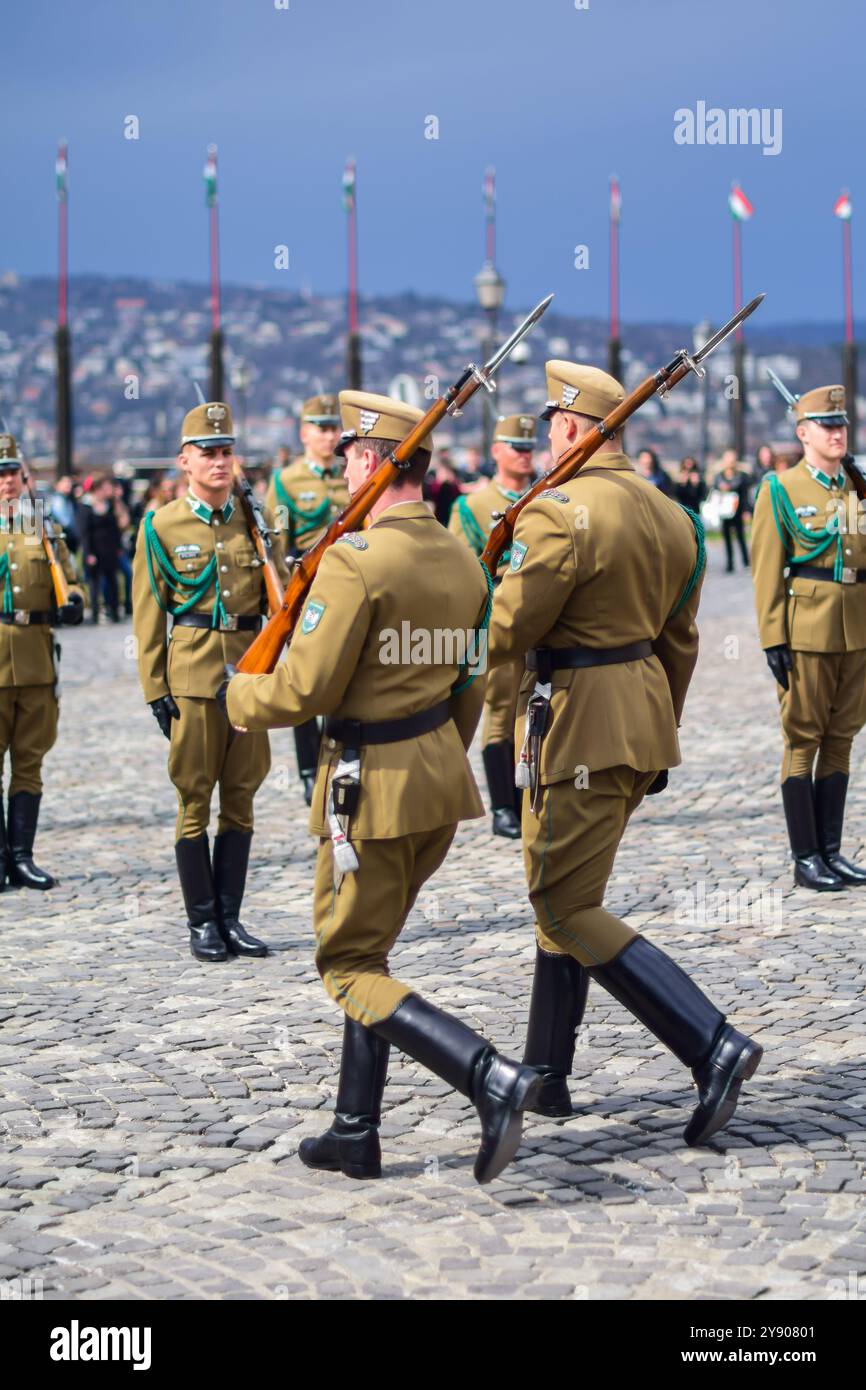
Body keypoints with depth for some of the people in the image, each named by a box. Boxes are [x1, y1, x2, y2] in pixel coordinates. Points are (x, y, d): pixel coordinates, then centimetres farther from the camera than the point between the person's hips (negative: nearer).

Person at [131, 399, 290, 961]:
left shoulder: (256, 520, 9)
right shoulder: (161, 526, 1)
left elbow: (278, 598, 14)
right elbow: (149, 614, 1)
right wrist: (155, 689, -4)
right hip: (193, 676, -3)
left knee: (240, 798, 7)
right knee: (195, 801, 1)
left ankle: (230, 917, 16)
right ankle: (202, 921, 10)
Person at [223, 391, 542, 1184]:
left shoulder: (355, 559, -18)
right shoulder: (461, 560, 7)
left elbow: (305, 691, -19)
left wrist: (237, 699, 1)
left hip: (372, 785, -8)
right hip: (441, 777, 8)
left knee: (349, 967, 1)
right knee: (368, 951, 19)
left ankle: (493, 1081, -15)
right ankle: (355, 1135, 23)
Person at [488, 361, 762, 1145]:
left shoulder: (561, 511, -17)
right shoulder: (670, 516, 10)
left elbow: (506, 632, -15)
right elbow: (679, 641, 16)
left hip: (581, 725, -9)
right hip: (643, 713, 9)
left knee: (567, 909, -3)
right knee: (565, 894, 18)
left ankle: (713, 1045, -12)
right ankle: (545, 1075, 24)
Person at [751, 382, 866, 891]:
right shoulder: (781, 490, -2)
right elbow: (768, 570, -5)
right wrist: (773, 639, -11)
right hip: (807, 630, -5)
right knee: (804, 740, 0)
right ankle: (806, 858, 5)